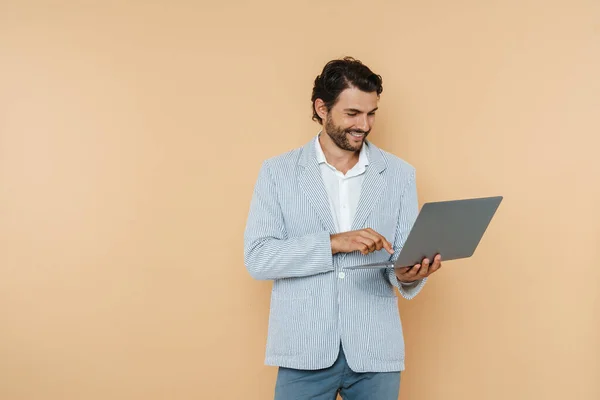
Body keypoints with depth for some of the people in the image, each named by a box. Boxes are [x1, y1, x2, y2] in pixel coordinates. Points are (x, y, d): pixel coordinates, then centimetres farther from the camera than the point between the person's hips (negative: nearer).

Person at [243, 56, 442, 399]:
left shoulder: (400, 173, 4)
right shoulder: (278, 171, 1)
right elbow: (257, 258, -8)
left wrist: (409, 274, -20)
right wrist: (333, 242, -18)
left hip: (376, 348, 1)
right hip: (305, 349, -1)